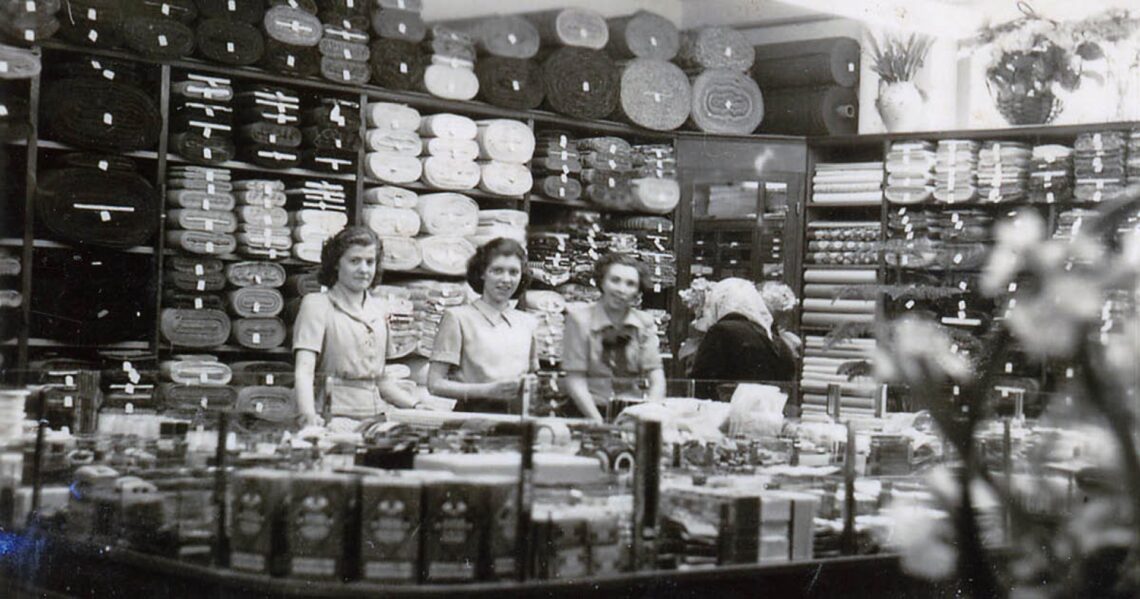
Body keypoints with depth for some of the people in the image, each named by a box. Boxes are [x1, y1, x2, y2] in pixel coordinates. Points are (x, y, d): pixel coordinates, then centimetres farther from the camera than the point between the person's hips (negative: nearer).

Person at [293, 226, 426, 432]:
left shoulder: (378, 308, 18)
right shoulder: (317, 304, 0)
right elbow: (304, 370, -13)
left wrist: (419, 407, 14)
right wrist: (309, 415, -30)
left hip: (376, 415, 6)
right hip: (337, 415, -6)